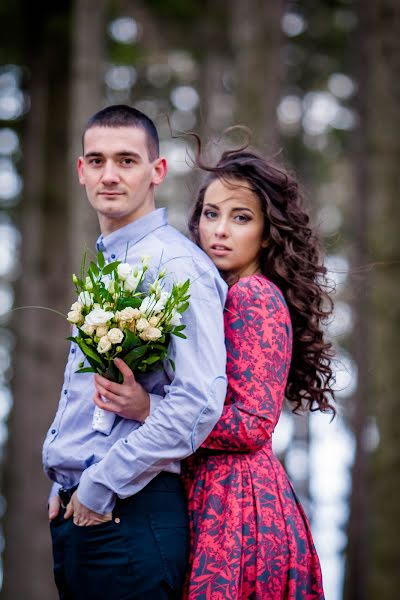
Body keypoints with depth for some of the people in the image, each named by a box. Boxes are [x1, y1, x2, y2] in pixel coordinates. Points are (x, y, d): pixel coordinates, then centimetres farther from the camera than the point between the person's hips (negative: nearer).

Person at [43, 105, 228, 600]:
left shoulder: (178, 265, -12)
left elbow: (199, 402, -22)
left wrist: (101, 486, -17)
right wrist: (64, 486, 12)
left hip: (131, 511, -8)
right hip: (73, 512, 8)